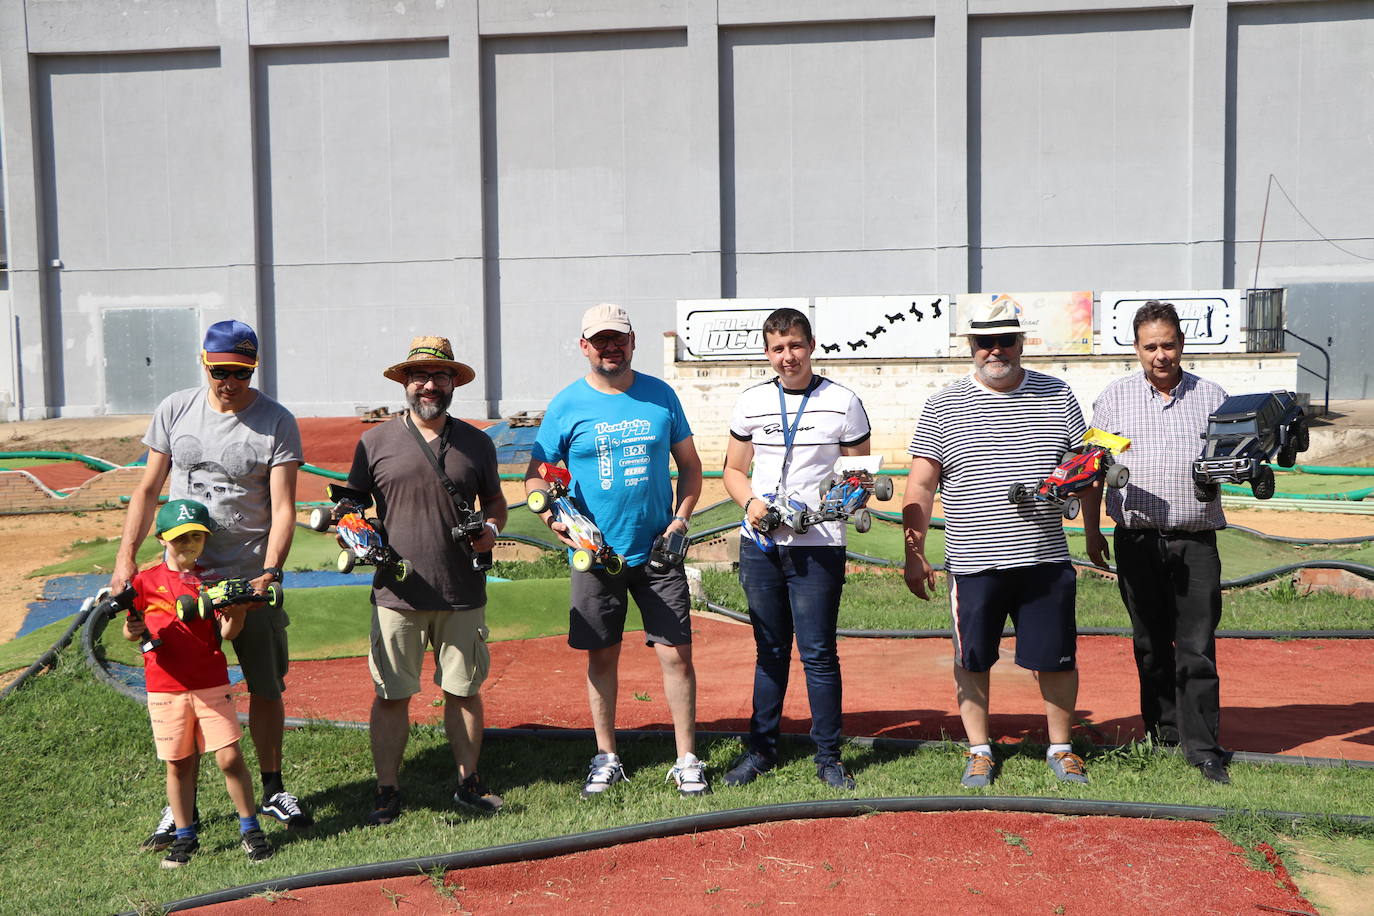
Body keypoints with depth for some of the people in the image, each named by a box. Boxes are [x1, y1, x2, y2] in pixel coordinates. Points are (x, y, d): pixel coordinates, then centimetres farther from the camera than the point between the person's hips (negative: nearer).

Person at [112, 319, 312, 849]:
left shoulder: (277, 422, -5)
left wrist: (270, 572, -22)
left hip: (251, 578, -2)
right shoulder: (175, 410, 4)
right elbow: (148, 490, 10)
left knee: (266, 687, 7)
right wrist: (126, 557, 2)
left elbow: (283, 508, -10)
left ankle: (272, 789, 24)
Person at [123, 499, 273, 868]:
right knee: (179, 765, 7)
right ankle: (185, 836, 22)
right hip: (165, 689, 0)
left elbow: (226, 633, -1)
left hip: (212, 686, 0)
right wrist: (132, 630, -20)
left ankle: (249, 828, 11)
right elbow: (131, 631, 3)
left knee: (230, 757, -4)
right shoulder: (146, 581, 4)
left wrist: (237, 612, -21)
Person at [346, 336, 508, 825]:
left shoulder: (477, 443, 8)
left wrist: (491, 529, -2)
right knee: (391, 695, 3)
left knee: (464, 690, 10)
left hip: (463, 596, 2)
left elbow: (495, 502, 19)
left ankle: (468, 783, 26)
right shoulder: (375, 442, 3)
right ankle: (388, 791, 16)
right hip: (397, 596, -1)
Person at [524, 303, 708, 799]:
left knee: (676, 653, -1)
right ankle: (606, 757, 24)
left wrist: (681, 517, -3)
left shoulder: (661, 396, 5)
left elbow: (689, 464, 11)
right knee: (601, 656, 9)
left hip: (658, 552, 1)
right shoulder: (566, 405, 0)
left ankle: (686, 759, 12)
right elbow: (535, 476, 3)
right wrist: (554, 517, -15)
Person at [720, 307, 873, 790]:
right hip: (761, 545, 3)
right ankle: (761, 748, 24)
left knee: (818, 654, -1)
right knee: (770, 652, 13)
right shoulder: (752, 402, 7)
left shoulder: (843, 402, -1)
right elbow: (734, 469, 14)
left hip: (818, 546, -3)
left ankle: (828, 757, 13)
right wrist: (750, 502, -6)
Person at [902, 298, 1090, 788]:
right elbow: (920, 486, 1)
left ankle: (1060, 747, 29)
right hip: (973, 562, -1)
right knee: (972, 659, 8)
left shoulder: (1056, 395, 7)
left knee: (1057, 657, 8)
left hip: (1046, 558, 1)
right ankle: (980, 750, 26)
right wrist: (914, 554, -3)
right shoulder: (942, 406, 1)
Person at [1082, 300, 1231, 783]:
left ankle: (1203, 748, 5)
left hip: (1195, 542, -1)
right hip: (1137, 541, 1)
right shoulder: (1115, 397, 7)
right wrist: (1092, 531, 6)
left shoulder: (1211, 396, 8)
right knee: (1150, 644, 11)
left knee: (1197, 649, -2)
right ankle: (1162, 731, 26)